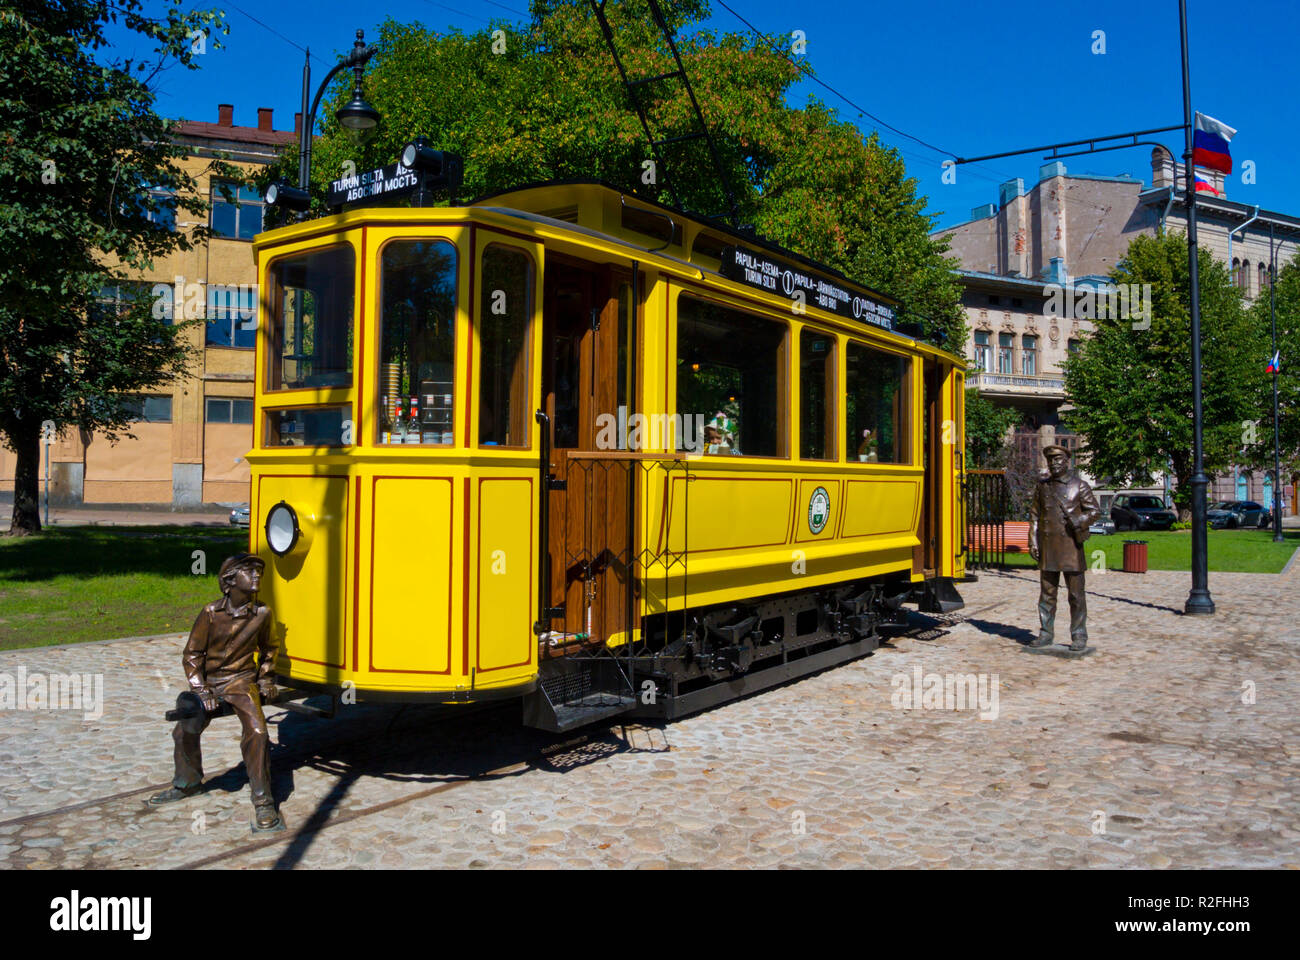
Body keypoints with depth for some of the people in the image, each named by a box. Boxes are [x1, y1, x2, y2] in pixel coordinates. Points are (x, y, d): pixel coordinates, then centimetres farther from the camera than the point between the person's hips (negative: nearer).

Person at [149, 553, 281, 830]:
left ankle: (263, 801, -11)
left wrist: (266, 679, 11)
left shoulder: (261, 613, -6)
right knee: (185, 731, 0)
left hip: (242, 681, -1)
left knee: (256, 731, -20)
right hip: (209, 681, 1)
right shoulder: (211, 613, -10)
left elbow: (268, 648, 15)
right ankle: (187, 783, 32)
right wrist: (202, 692, -8)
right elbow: (192, 655, -3)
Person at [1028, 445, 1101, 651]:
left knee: (1076, 593, -1)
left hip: (1071, 544, -3)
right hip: (1048, 547, 4)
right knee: (1047, 592, 7)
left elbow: (1095, 511, 1)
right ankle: (1046, 634, 14)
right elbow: (1034, 514, 13)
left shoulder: (1079, 485, 0)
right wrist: (1033, 541, 5)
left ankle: (1079, 637, 6)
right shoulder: (1043, 485, 11)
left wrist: (1078, 522, -18)